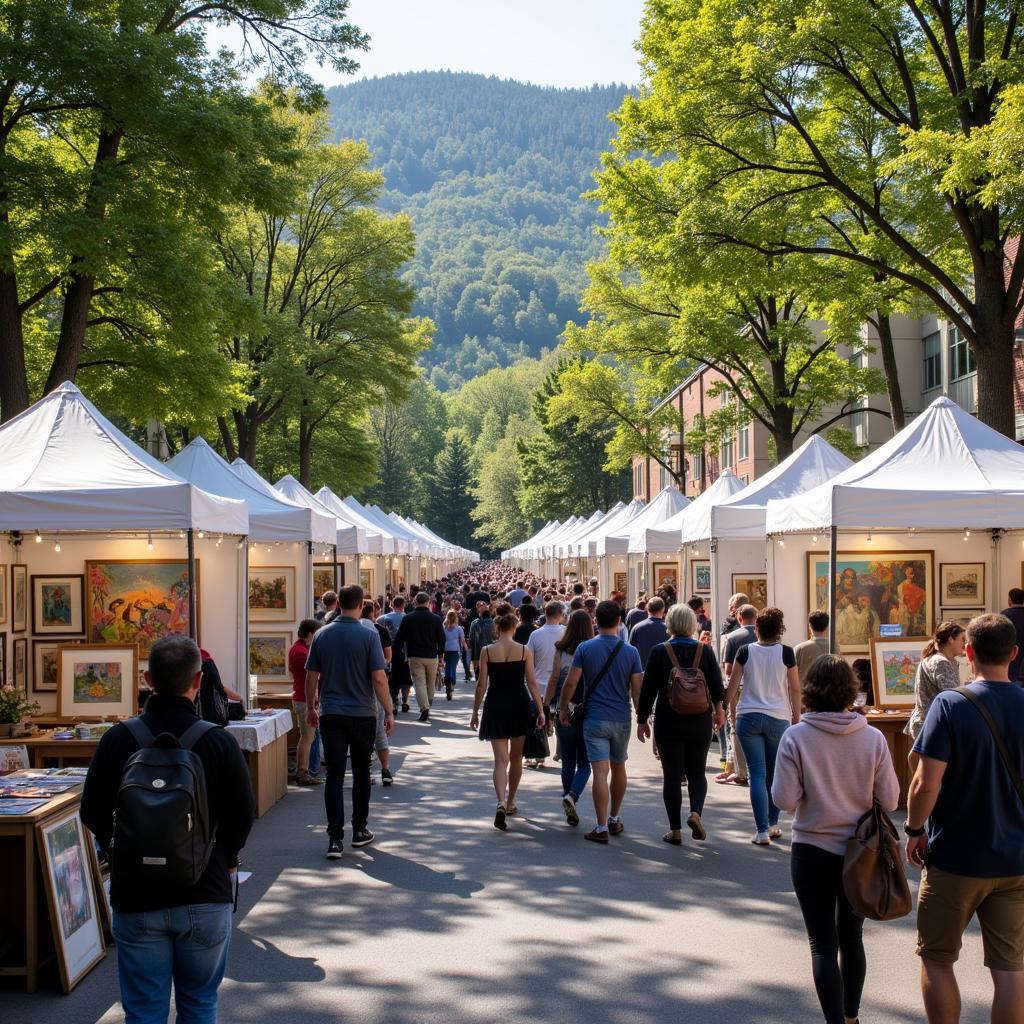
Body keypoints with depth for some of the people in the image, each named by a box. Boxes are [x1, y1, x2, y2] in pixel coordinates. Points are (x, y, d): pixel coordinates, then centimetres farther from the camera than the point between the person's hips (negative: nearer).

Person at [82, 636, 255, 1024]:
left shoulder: (117, 740, -9)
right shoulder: (219, 742, -12)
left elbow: (93, 813, -1)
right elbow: (244, 813, -6)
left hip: (135, 894, 1)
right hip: (206, 894, 0)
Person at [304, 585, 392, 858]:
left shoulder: (322, 635, 1)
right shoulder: (368, 636, -9)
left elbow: (311, 676, 4)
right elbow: (379, 678, -11)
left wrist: (310, 707, 17)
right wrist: (388, 712, -3)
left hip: (330, 715, 2)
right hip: (362, 714, -2)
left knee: (334, 775, 0)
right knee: (361, 773, 14)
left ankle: (335, 838, -7)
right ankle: (359, 830, 22)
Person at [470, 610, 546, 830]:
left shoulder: (487, 651, -5)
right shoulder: (525, 651, -4)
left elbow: (482, 684, -3)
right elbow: (532, 683, -5)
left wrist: (475, 711, 5)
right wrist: (540, 710, -1)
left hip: (495, 706, -1)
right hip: (519, 705, 1)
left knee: (500, 760, -1)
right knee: (516, 758, 18)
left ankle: (501, 803, -23)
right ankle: (510, 802, 29)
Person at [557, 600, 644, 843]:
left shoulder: (585, 648, -5)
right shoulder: (630, 652, -2)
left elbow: (571, 682, -6)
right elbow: (637, 689, -1)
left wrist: (563, 708, 8)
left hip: (595, 719, -2)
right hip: (621, 719, 2)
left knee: (600, 771, -6)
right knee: (618, 767, 18)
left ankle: (602, 828, -7)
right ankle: (615, 819, 30)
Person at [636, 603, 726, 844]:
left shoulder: (659, 652, -6)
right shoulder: (705, 651, -2)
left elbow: (648, 689, -4)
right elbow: (717, 687, 3)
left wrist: (642, 720, 4)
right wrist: (719, 710, 20)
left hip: (668, 723, -1)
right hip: (700, 723, 1)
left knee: (672, 775, 6)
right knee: (697, 772, 15)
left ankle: (675, 830, 6)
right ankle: (696, 811, -8)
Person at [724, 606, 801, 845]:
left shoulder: (745, 651, -3)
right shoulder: (786, 653, -4)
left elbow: (732, 685, 1)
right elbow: (795, 689, 1)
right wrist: (796, 717, 11)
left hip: (748, 717, 0)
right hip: (778, 718, 0)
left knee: (757, 774, 0)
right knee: (776, 774, 15)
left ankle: (762, 831, -5)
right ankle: (773, 824, 24)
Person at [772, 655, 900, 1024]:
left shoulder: (796, 737, -15)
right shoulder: (873, 738, -10)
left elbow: (785, 800, -14)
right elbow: (889, 800, -6)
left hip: (812, 852, -3)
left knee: (823, 944, 6)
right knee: (852, 937, 20)